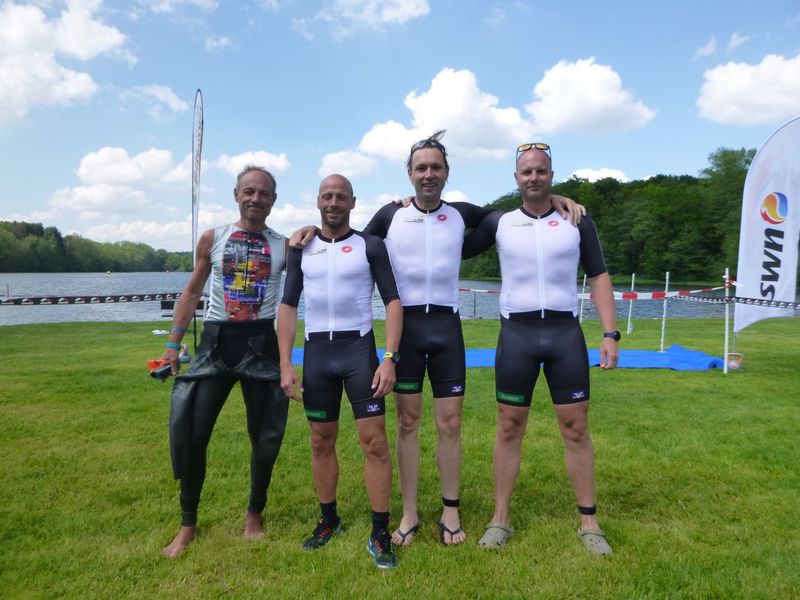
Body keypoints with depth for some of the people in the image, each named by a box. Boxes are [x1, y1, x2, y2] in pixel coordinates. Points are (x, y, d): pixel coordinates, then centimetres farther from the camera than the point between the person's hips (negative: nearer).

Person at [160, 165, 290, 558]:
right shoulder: (212, 239, 5)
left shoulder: (285, 246, 4)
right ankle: (188, 524, 22)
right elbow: (192, 292, 10)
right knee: (190, 433, 2)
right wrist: (174, 341, 6)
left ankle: (254, 515, 30)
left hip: (261, 343, 0)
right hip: (216, 340, 1)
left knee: (265, 436, 7)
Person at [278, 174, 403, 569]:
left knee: (374, 441, -5)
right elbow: (288, 305, 6)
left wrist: (389, 358, -14)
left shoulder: (370, 246, 0)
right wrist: (285, 365, -2)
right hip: (316, 352, 3)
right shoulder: (301, 249, 8)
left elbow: (392, 301, -4)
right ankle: (329, 521, 29)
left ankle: (380, 533, 8)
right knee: (321, 441, 11)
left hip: (359, 348, -3)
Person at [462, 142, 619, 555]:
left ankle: (589, 522, 20)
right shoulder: (498, 222, 5)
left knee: (576, 430, 5)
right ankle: (500, 519, 18)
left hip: (565, 333, 0)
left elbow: (598, 276, 6)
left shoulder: (577, 221, 5)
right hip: (516, 334, 0)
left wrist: (610, 333, -3)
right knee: (509, 429, 6)